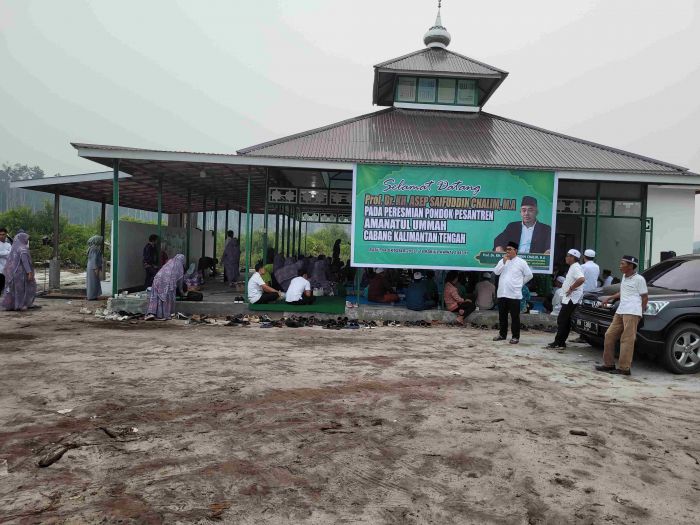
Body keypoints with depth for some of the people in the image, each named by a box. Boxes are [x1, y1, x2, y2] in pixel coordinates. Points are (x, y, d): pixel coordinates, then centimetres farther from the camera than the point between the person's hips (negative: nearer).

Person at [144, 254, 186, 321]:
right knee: (167, 297, 5)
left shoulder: (169, 262, 29)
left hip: (158, 278, 4)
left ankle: (151, 313, -7)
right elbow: (180, 279, 16)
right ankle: (165, 315, 4)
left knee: (155, 297, 3)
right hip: (169, 281, -4)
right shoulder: (179, 265, 16)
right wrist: (180, 291, 28)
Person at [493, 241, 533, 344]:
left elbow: (529, 275, 4)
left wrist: (520, 283, 4)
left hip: (514, 294, -4)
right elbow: (496, 272, -4)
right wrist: (504, 262, -12)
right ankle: (502, 334, 23)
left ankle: (515, 337, 8)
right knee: (502, 316, 12)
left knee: (515, 317, 0)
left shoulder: (521, 262, -2)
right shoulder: (502, 261, 9)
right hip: (501, 293, 4)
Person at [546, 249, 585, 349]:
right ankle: (560, 342, 16)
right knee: (565, 321, 12)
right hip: (568, 299, 10)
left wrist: (571, 288, -24)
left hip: (572, 299, -10)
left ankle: (558, 343, -6)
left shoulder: (575, 267, -15)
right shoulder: (572, 267, 17)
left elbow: (582, 279, -32)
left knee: (562, 320, -9)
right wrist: (565, 285, 14)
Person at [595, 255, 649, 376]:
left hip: (632, 312, -8)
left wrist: (641, 310, -6)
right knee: (609, 335, 6)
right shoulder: (624, 277, 20)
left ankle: (624, 368, -9)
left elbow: (645, 297, -2)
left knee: (627, 339, -10)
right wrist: (609, 298, 26)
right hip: (620, 311, 9)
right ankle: (609, 364, 14)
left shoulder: (639, 279, -4)